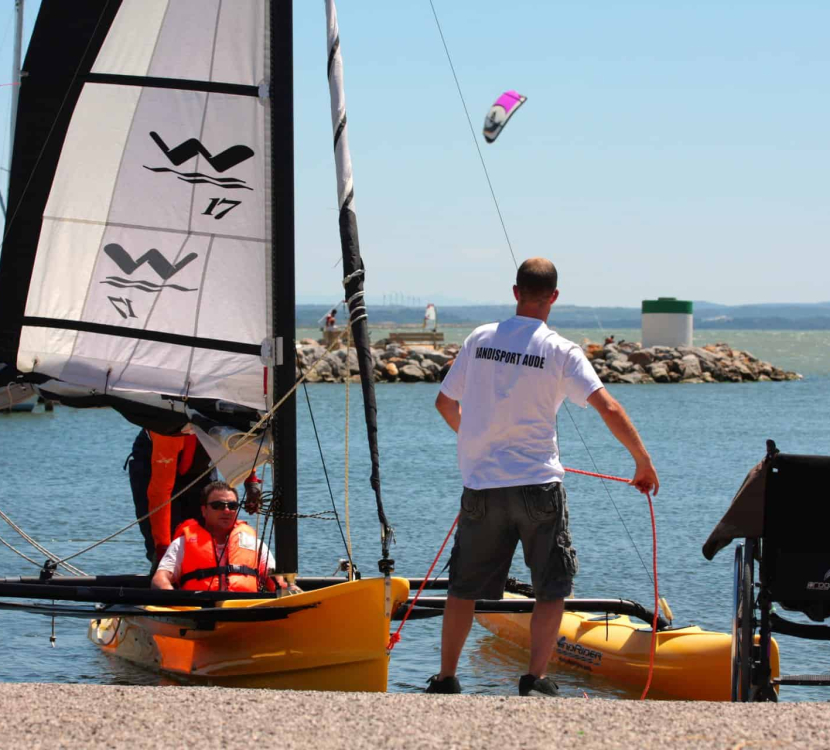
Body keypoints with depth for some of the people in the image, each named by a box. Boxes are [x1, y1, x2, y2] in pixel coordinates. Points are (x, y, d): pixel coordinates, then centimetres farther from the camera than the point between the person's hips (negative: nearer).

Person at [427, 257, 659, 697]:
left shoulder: (479, 339, 5)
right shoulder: (560, 350, -6)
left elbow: (445, 403, 15)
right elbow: (608, 408, -13)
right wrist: (643, 461, -4)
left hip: (481, 484, 3)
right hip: (537, 484, -3)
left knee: (464, 587, 14)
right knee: (553, 588, 8)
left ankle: (445, 680, 18)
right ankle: (535, 681, -1)